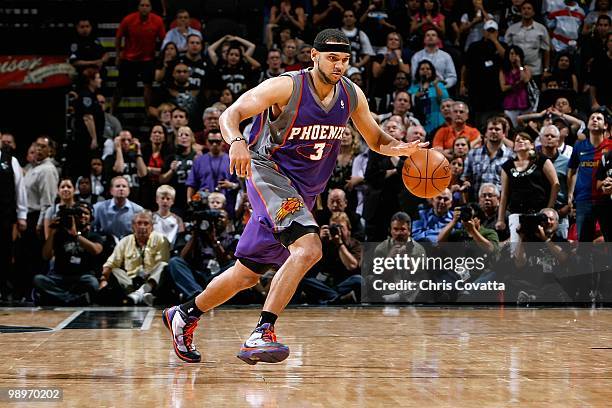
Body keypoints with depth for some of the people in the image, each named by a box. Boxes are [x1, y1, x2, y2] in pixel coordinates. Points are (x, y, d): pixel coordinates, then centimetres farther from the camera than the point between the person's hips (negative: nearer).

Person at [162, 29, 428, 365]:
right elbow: (230, 114, -19)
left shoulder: (352, 95, 0)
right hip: (269, 173, -7)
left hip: (304, 190, 7)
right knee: (309, 248, -30)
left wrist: (401, 149, -11)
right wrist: (236, 141, -41)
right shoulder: (287, 87, -17)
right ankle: (261, 334, -31)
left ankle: (185, 315, 34)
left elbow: (376, 141, 12)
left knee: (248, 274, 14)